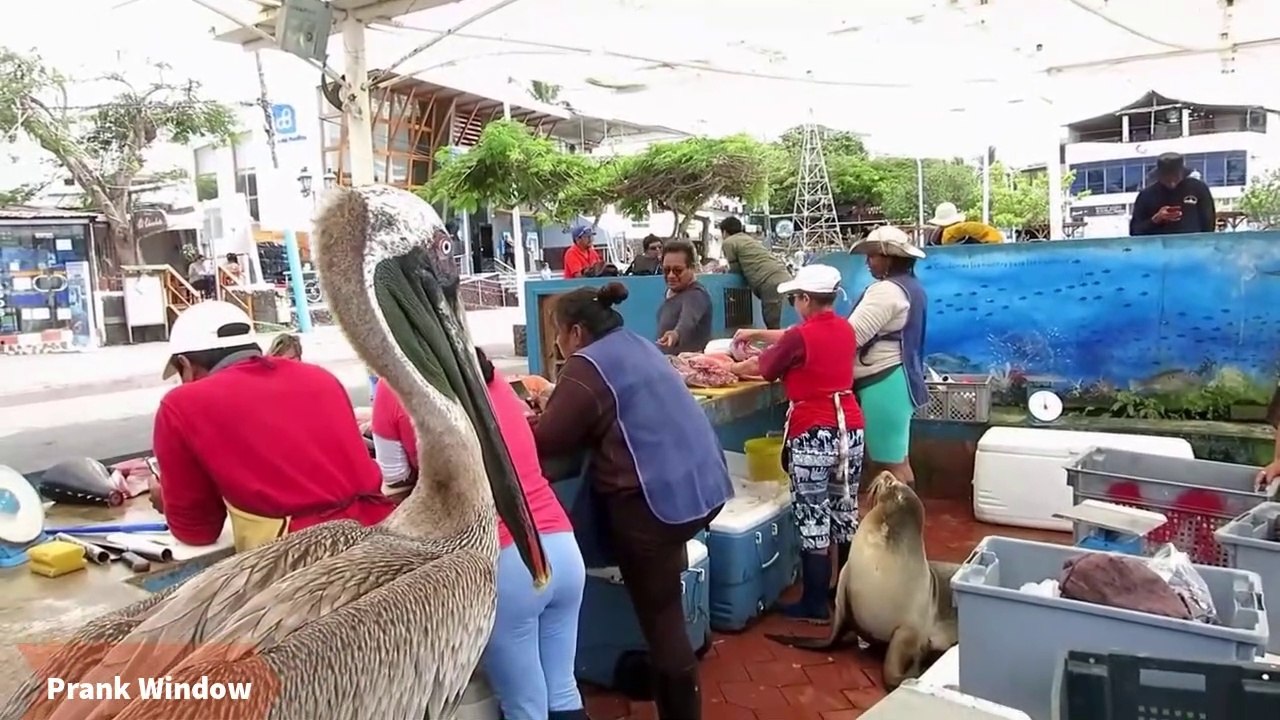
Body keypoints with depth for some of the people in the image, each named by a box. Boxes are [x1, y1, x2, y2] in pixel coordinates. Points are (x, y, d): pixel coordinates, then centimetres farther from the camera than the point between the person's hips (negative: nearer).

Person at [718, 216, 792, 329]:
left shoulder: (728, 242, 7)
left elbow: (736, 270, 10)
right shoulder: (750, 239, 32)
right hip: (785, 278, 8)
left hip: (771, 283, -8)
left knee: (774, 328, -10)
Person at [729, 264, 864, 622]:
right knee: (846, 512, 17)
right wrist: (757, 333, 22)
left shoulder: (800, 337, -14)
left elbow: (761, 368, 0)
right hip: (850, 430, 8)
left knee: (813, 519, 1)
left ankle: (815, 604, 10)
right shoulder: (845, 329, 6)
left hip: (813, 436, -7)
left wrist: (734, 366, 18)